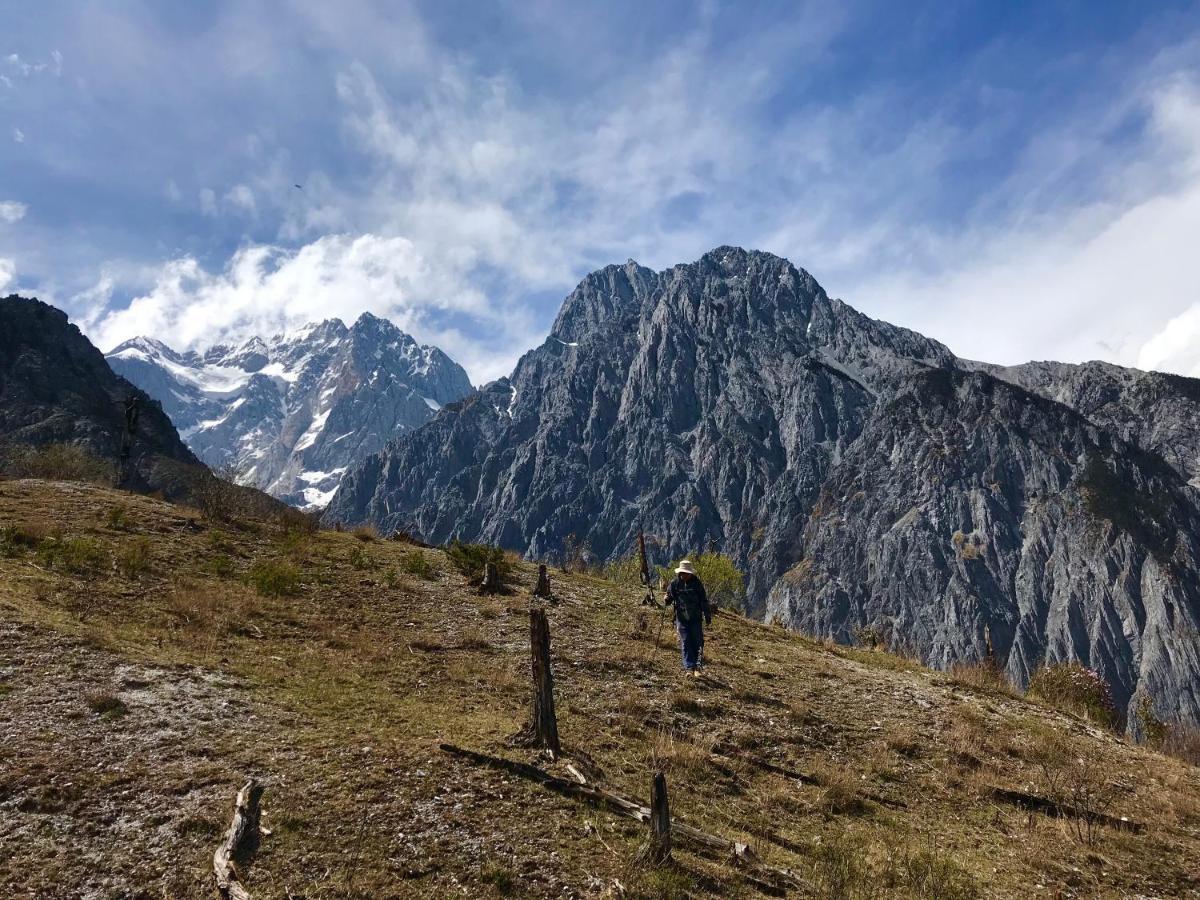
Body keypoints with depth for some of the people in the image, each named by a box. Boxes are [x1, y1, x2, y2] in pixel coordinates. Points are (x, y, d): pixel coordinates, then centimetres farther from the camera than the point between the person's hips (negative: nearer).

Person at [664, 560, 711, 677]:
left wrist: (708, 616, 4)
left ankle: (696, 667, 11)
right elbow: (669, 598, 6)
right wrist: (666, 600, -18)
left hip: (696, 618, 0)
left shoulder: (697, 583, -4)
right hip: (681, 618, 0)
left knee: (697, 643, 2)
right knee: (686, 643, 0)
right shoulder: (674, 583, -2)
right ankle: (689, 668, 3)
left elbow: (704, 601, 3)